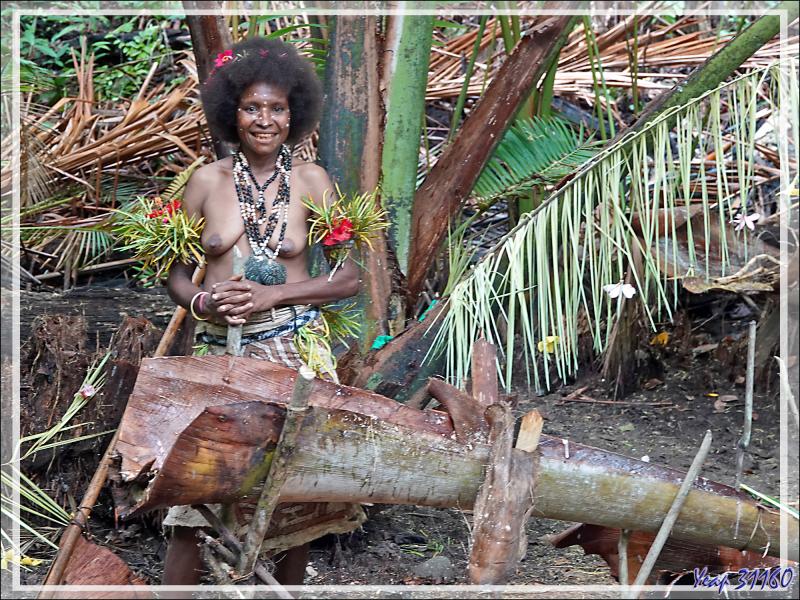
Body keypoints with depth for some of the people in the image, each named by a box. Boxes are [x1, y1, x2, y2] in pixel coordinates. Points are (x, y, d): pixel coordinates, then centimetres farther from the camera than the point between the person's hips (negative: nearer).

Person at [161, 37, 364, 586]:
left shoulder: (312, 182, 3)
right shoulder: (208, 181, 6)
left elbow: (350, 277, -1)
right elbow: (177, 276, 11)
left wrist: (270, 295, -12)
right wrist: (202, 303, -11)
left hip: (294, 350, -1)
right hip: (220, 352, 1)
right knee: (189, 501, -5)